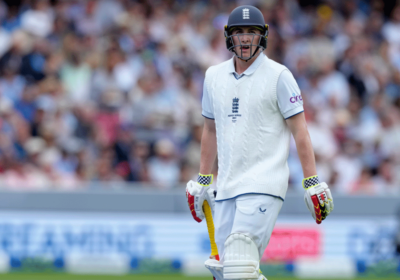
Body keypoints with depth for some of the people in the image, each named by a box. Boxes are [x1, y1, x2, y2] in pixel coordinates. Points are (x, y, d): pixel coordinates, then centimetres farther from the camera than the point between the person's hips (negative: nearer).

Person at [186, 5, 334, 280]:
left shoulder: (278, 75, -3)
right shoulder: (214, 76, 12)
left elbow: (300, 131, -4)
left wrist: (313, 183, -8)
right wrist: (202, 181, 22)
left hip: (264, 186, -6)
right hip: (226, 187, 6)